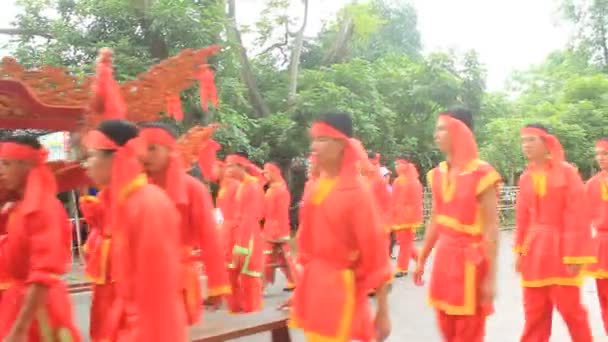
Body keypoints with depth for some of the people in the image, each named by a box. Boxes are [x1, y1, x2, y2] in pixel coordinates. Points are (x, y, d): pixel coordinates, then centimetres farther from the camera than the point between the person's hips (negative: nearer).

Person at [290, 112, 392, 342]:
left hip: (339, 287, -6)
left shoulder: (356, 192, -13)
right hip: (313, 285, 6)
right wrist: (300, 290, 16)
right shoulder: (314, 188, 5)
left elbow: (374, 250, -12)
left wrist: (383, 311, -13)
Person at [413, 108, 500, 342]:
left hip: (470, 258, -6)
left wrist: (491, 276, -15)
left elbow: (491, 228, -13)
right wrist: (421, 260, 16)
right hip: (443, 257, 6)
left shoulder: (481, 174, -13)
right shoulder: (437, 174, 6)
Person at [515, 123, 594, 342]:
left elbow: (578, 216, -10)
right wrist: (519, 251, 9)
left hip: (561, 247, -4)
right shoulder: (525, 177, 7)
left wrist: (576, 256, -14)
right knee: (534, 312, 7)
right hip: (534, 250, 4)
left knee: (570, 308, 4)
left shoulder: (567, 172, -6)